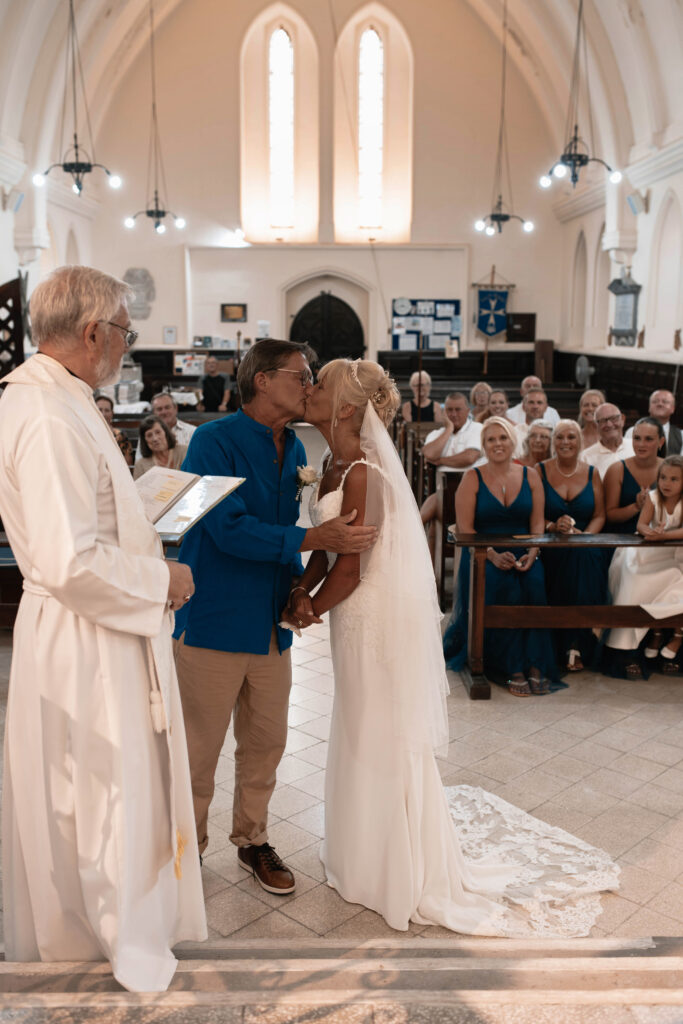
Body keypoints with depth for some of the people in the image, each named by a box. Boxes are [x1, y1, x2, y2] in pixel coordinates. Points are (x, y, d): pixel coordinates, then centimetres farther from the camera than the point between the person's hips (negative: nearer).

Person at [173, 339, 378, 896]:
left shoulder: (294, 449, 9)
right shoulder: (214, 441, -14)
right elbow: (230, 529, -22)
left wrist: (298, 584, 3)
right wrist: (315, 539, -26)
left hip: (272, 622, 7)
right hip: (214, 620, -6)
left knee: (266, 742, 17)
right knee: (199, 747, 7)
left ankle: (253, 839, 36)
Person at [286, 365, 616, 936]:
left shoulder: (362, 475, -25)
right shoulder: (333, 466, 3)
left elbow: (349, 569, -22)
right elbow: (324, 547, 7)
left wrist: (307, 610, -8)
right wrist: (302, 590, -9)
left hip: (381, 614, -9)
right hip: (359, 614, 9)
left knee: (384, 738, 7)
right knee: (363, 732, 22)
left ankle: (402, 874, 29)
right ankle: (368, 851, 44)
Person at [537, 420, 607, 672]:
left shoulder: (592, 474, 13)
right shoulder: (540, 471, 6)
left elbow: (600, 515, 10)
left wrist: (585, 535, -9)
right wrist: (552, 526, -17)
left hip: (584, 547, 1)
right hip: (549, 547, -1)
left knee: (585, 559, -31)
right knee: (571, 558, -32)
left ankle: (575, 647, -18)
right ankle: (574, 645, -17)